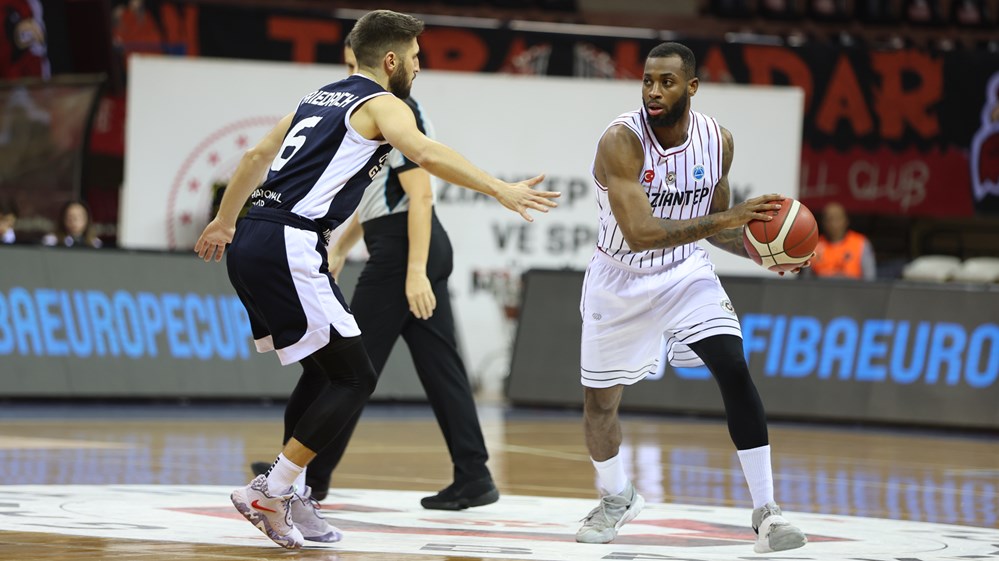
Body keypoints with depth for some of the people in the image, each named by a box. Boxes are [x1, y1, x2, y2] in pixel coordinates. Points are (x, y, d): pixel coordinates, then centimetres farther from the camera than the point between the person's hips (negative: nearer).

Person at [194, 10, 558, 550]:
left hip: (249, 243, 9)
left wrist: (224, 221, 44)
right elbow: (426, 153, -22)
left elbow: (258, 155, 32)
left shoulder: (321, 97, 24)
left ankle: (291, 494, 18)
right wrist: (500, 190, -28)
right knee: (354, 378, -5)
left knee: (321, 372, 19)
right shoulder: (381, 104, -2)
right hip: (288, 247, -9)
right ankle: (270, 492, -7)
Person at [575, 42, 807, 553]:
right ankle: (617, 497, 41)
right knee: (599, 402, 10)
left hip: (685, 272, 2)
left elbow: (712, 223, 6)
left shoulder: (717, 141, -11)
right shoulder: (621, 141, -27)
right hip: (621, 279, -2)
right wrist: (726, 218, -41)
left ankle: (765, 511, -14)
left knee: (735, 371, -19)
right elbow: (640, 232, -36)